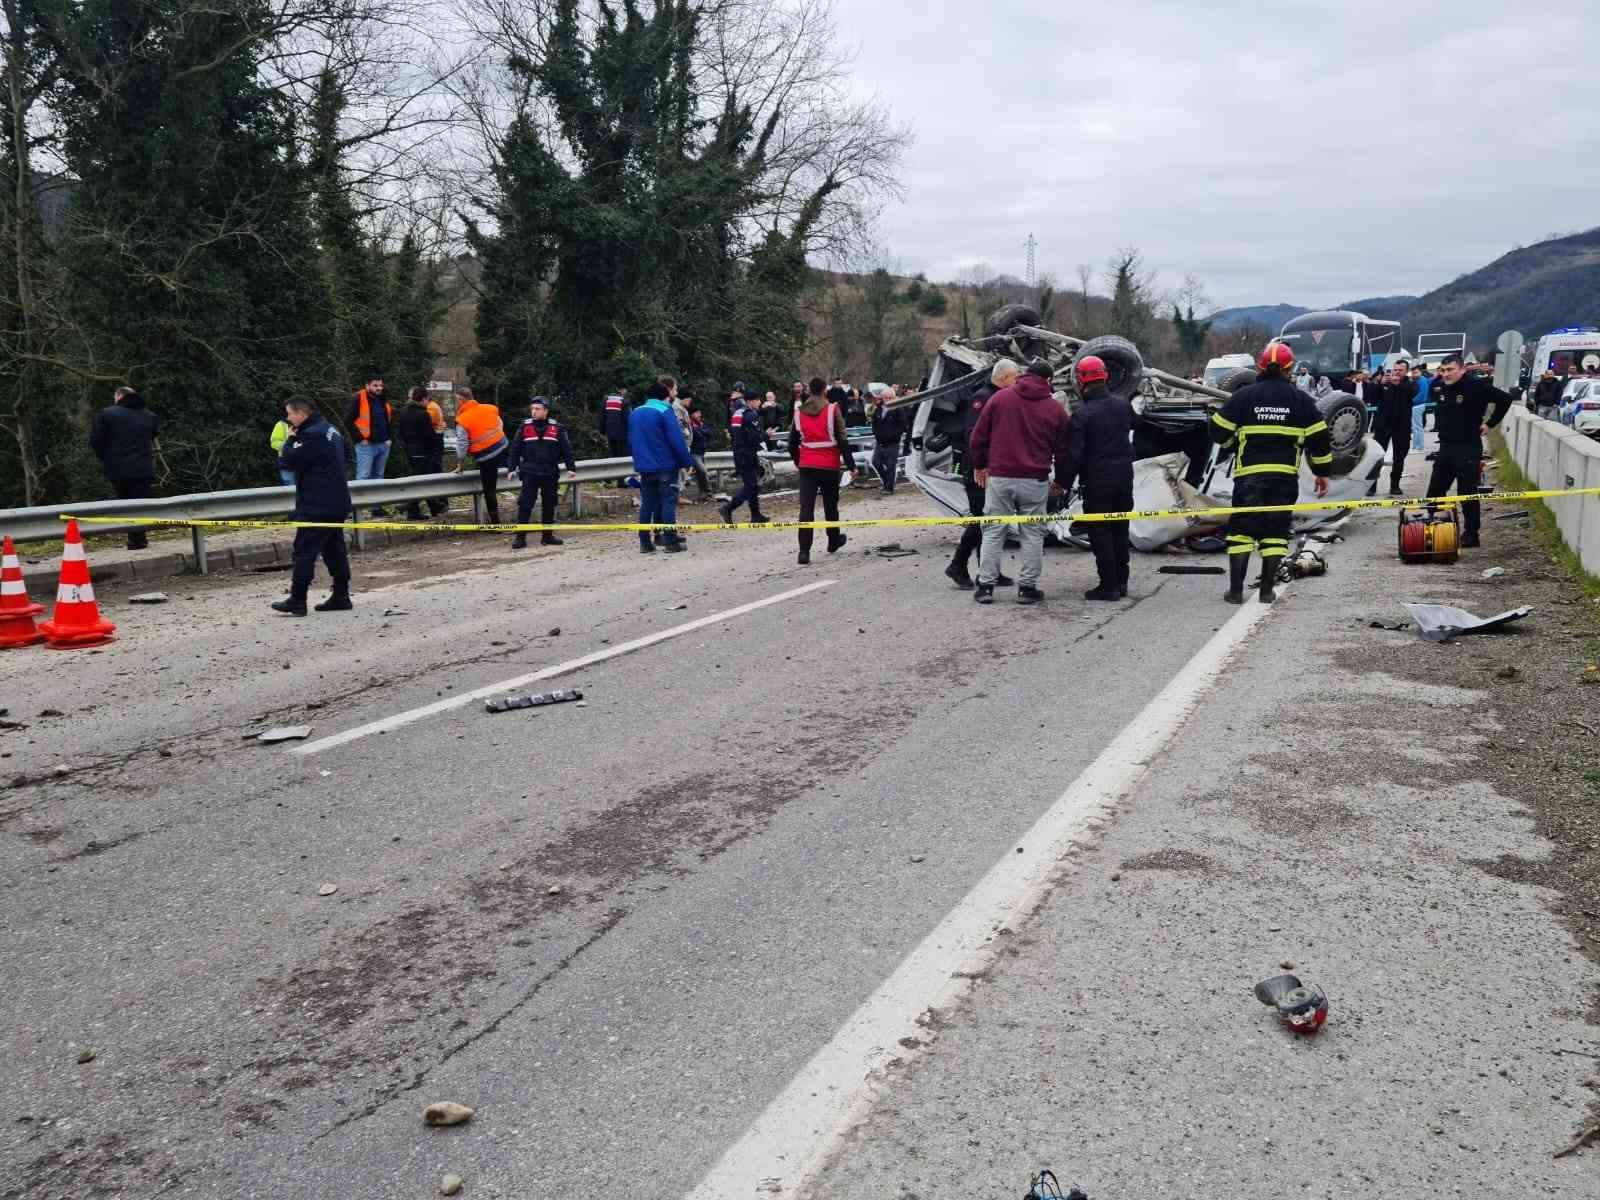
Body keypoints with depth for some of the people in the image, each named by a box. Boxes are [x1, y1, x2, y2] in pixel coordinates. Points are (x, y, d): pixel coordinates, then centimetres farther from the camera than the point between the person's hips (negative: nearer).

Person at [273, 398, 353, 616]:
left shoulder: (311, 435, -17)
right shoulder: (330, 430, 13)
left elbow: (286, 462, -18)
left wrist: (290, 441, -1)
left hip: (316, 506, -9)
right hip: (336, 503, 9)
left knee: (304, 550, -4)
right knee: (334, 549, 12)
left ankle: (297, 602, -2)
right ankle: (341, 596, 14)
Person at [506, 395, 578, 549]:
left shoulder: (557, 428, 2)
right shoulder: (525, 427, 3)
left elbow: (567, 450, 4)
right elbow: (514, 449, 7)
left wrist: (571, 468, -2)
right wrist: (511, 468, 2)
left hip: (551, 474, 1)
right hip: (530, 473, -1)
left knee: (549, 505, 9)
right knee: (525, 505, -7)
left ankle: (547, 535, 20)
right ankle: (520, 537, -5)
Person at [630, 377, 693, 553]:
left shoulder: (634, 413, 11)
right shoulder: (665, 412, -9)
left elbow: (631, 441, 15)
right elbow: (677, 440, -14)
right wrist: (687, 462, -7)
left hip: (644, 468, 6)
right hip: (666, 466, -6)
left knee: (647, 504, 9)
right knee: (668, 502, -2)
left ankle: (645, 543, 9)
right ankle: (670, 542, -3)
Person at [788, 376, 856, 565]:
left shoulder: (798, 413, 7)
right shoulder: (832, 409, -4)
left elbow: (792, 443, 13)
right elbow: (842, 439, -9)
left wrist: (798, 462, 28)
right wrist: (850, 463, -4)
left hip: (807, 466, 2)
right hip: (829, 466, -2)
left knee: (806, 508, -3)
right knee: (830, 505, 15)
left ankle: (804, 551, -14)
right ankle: (833, 541, 32)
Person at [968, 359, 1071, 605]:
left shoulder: (1000, 398, 3)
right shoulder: (1055, 409, 3)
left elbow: (979, 436, 4)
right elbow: (1062, 450, 8)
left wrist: (979, 465, 17)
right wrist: (1061, 480, 21)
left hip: (999, 477, 1)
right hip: (1035, 481, 0)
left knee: (993, 531, 6)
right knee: (1032, 534, 8)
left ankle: (985, 585, 5)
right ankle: (1027, 587, 8)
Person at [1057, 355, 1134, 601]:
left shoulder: (1083, 415, -16)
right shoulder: (1123, 406, 3)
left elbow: (1074, 454, -16)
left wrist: (1063, 482, -6)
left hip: (1097, 481, -6)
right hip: (1124, 477, 6)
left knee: (1100, 533, 1)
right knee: (1120, 530, 15)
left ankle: (1108, 586, 1)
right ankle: (1121, 582, 22)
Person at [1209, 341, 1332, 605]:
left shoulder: (1244, 395, -1)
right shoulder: (1301, 399, 4)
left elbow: (1219, 431, 1)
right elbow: (1319, 437, 5)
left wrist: (1233, 441, 23)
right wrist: (1323, 472, 14)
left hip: (1249, 474, -1)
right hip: (1285, 474, 1)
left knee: (1241, 528, 6)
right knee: (1276, 530, 8)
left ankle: (1236, 590, 3)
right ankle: (1267, 590, 8)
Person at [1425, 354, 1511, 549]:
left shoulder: (1476, 385, -14)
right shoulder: (1440, 387, 7)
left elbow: (1505, 399, -12)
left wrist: (1489, 424, -8)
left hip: (1468, 448, -7)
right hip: (1445, 446, 7)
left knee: (1467, 493, -2)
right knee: (1435, 490, 8)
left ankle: (1471, 534, 6)